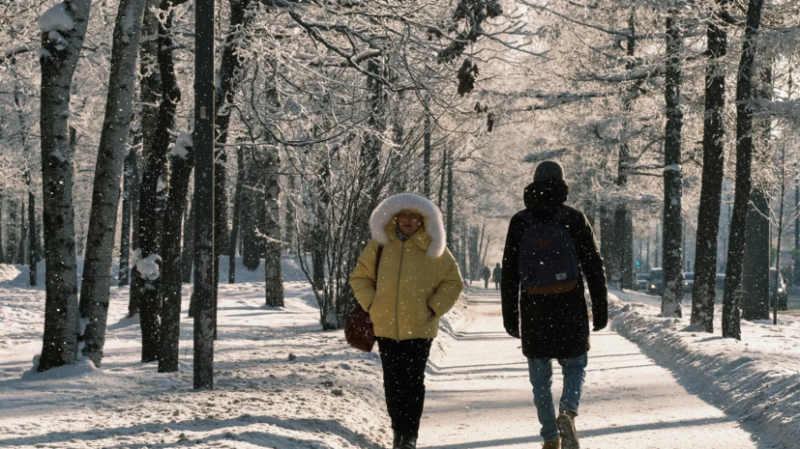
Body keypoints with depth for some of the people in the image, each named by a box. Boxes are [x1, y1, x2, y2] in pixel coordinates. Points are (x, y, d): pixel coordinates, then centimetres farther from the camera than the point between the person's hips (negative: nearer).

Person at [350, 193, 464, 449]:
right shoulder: (380, 244, 4)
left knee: (413, 382, -4)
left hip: (419, 327, -2)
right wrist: (371, 304, 1)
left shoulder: (432, 248, 0)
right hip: (386, 326, 2)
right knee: (392, 382, 7)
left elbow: (453, 282, 6)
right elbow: (360, 277, 13)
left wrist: (433, 309, -3)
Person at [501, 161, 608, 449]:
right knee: (574, 366, 13)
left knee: (540, 375, 12)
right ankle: (567, 412, -15)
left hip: (533, 307, 1)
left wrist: (510, 316, 8)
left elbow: (509, 273, 2)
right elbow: (593, 266, -3)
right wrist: (600, 308, 3)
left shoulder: (520, 222, 1)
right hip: (569, 307, -1)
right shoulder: (573, 219, -3)